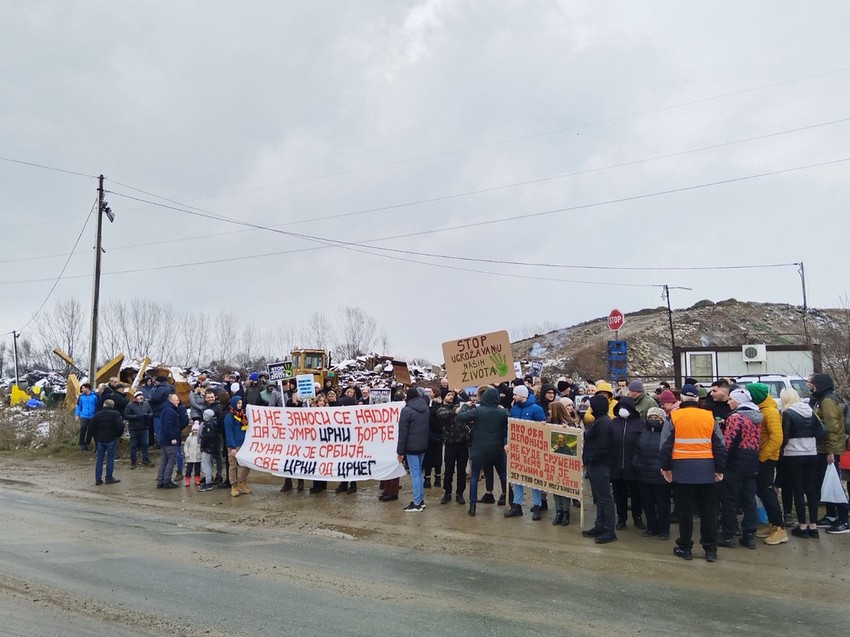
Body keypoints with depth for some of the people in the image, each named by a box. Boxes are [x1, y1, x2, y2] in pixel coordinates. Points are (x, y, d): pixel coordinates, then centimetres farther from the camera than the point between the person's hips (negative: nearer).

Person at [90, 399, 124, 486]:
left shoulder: (96, 415, 5)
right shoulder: (116, 414, -9)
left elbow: (93, 429, 9)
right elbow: (120, 426, -17)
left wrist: (96, 439, 17)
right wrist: (118, 435, -1)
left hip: (100, 440, 4)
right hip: (111, 440, -4)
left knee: (99, 459, 9)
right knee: (110, 459, 2)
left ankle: (98, 479, 9)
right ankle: (109, 478, 5)